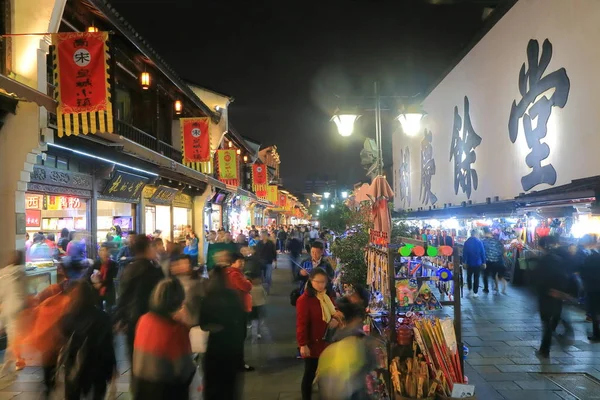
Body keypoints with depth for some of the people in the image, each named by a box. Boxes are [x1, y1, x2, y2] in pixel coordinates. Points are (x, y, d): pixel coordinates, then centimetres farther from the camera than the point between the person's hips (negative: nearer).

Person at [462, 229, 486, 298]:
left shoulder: (466, 242, -5)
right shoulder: (479, 242, -9)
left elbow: (464, 253, -2)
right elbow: (483, 253, -6)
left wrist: (464, 262, 6)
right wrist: (484, 262, 1)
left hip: (469, 263, 1)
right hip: (478, 263, -1)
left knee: (469, 277, 17)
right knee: (476, 278, 6)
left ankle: (470, 290, 10)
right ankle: (475, 293, 9)